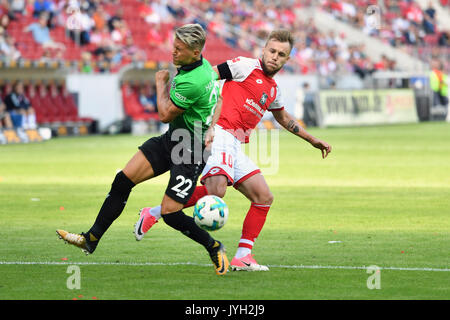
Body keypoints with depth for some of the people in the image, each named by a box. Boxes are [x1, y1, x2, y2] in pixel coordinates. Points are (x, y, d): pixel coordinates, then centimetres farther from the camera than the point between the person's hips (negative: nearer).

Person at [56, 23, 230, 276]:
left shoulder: (192, 81, -29)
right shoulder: (203, 65, 1)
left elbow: (165, 114, -18)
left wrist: (161, 84, -3)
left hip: (191, 152, -10)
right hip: (171, 140, 10)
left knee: (169, 213, -10)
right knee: (123, 180, 1)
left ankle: (214, 248, 13)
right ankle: (91, 239, 8)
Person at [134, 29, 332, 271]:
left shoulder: (273, 89, 24)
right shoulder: (246, 66, 0)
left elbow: (284, 118, 41)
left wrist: (312, 140, 44)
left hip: (235, 146, 9)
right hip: (220, 132, -9)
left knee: (264, 197, 1)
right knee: (216, 189, -30)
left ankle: (242, 256, 4)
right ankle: (154, 213, -17)